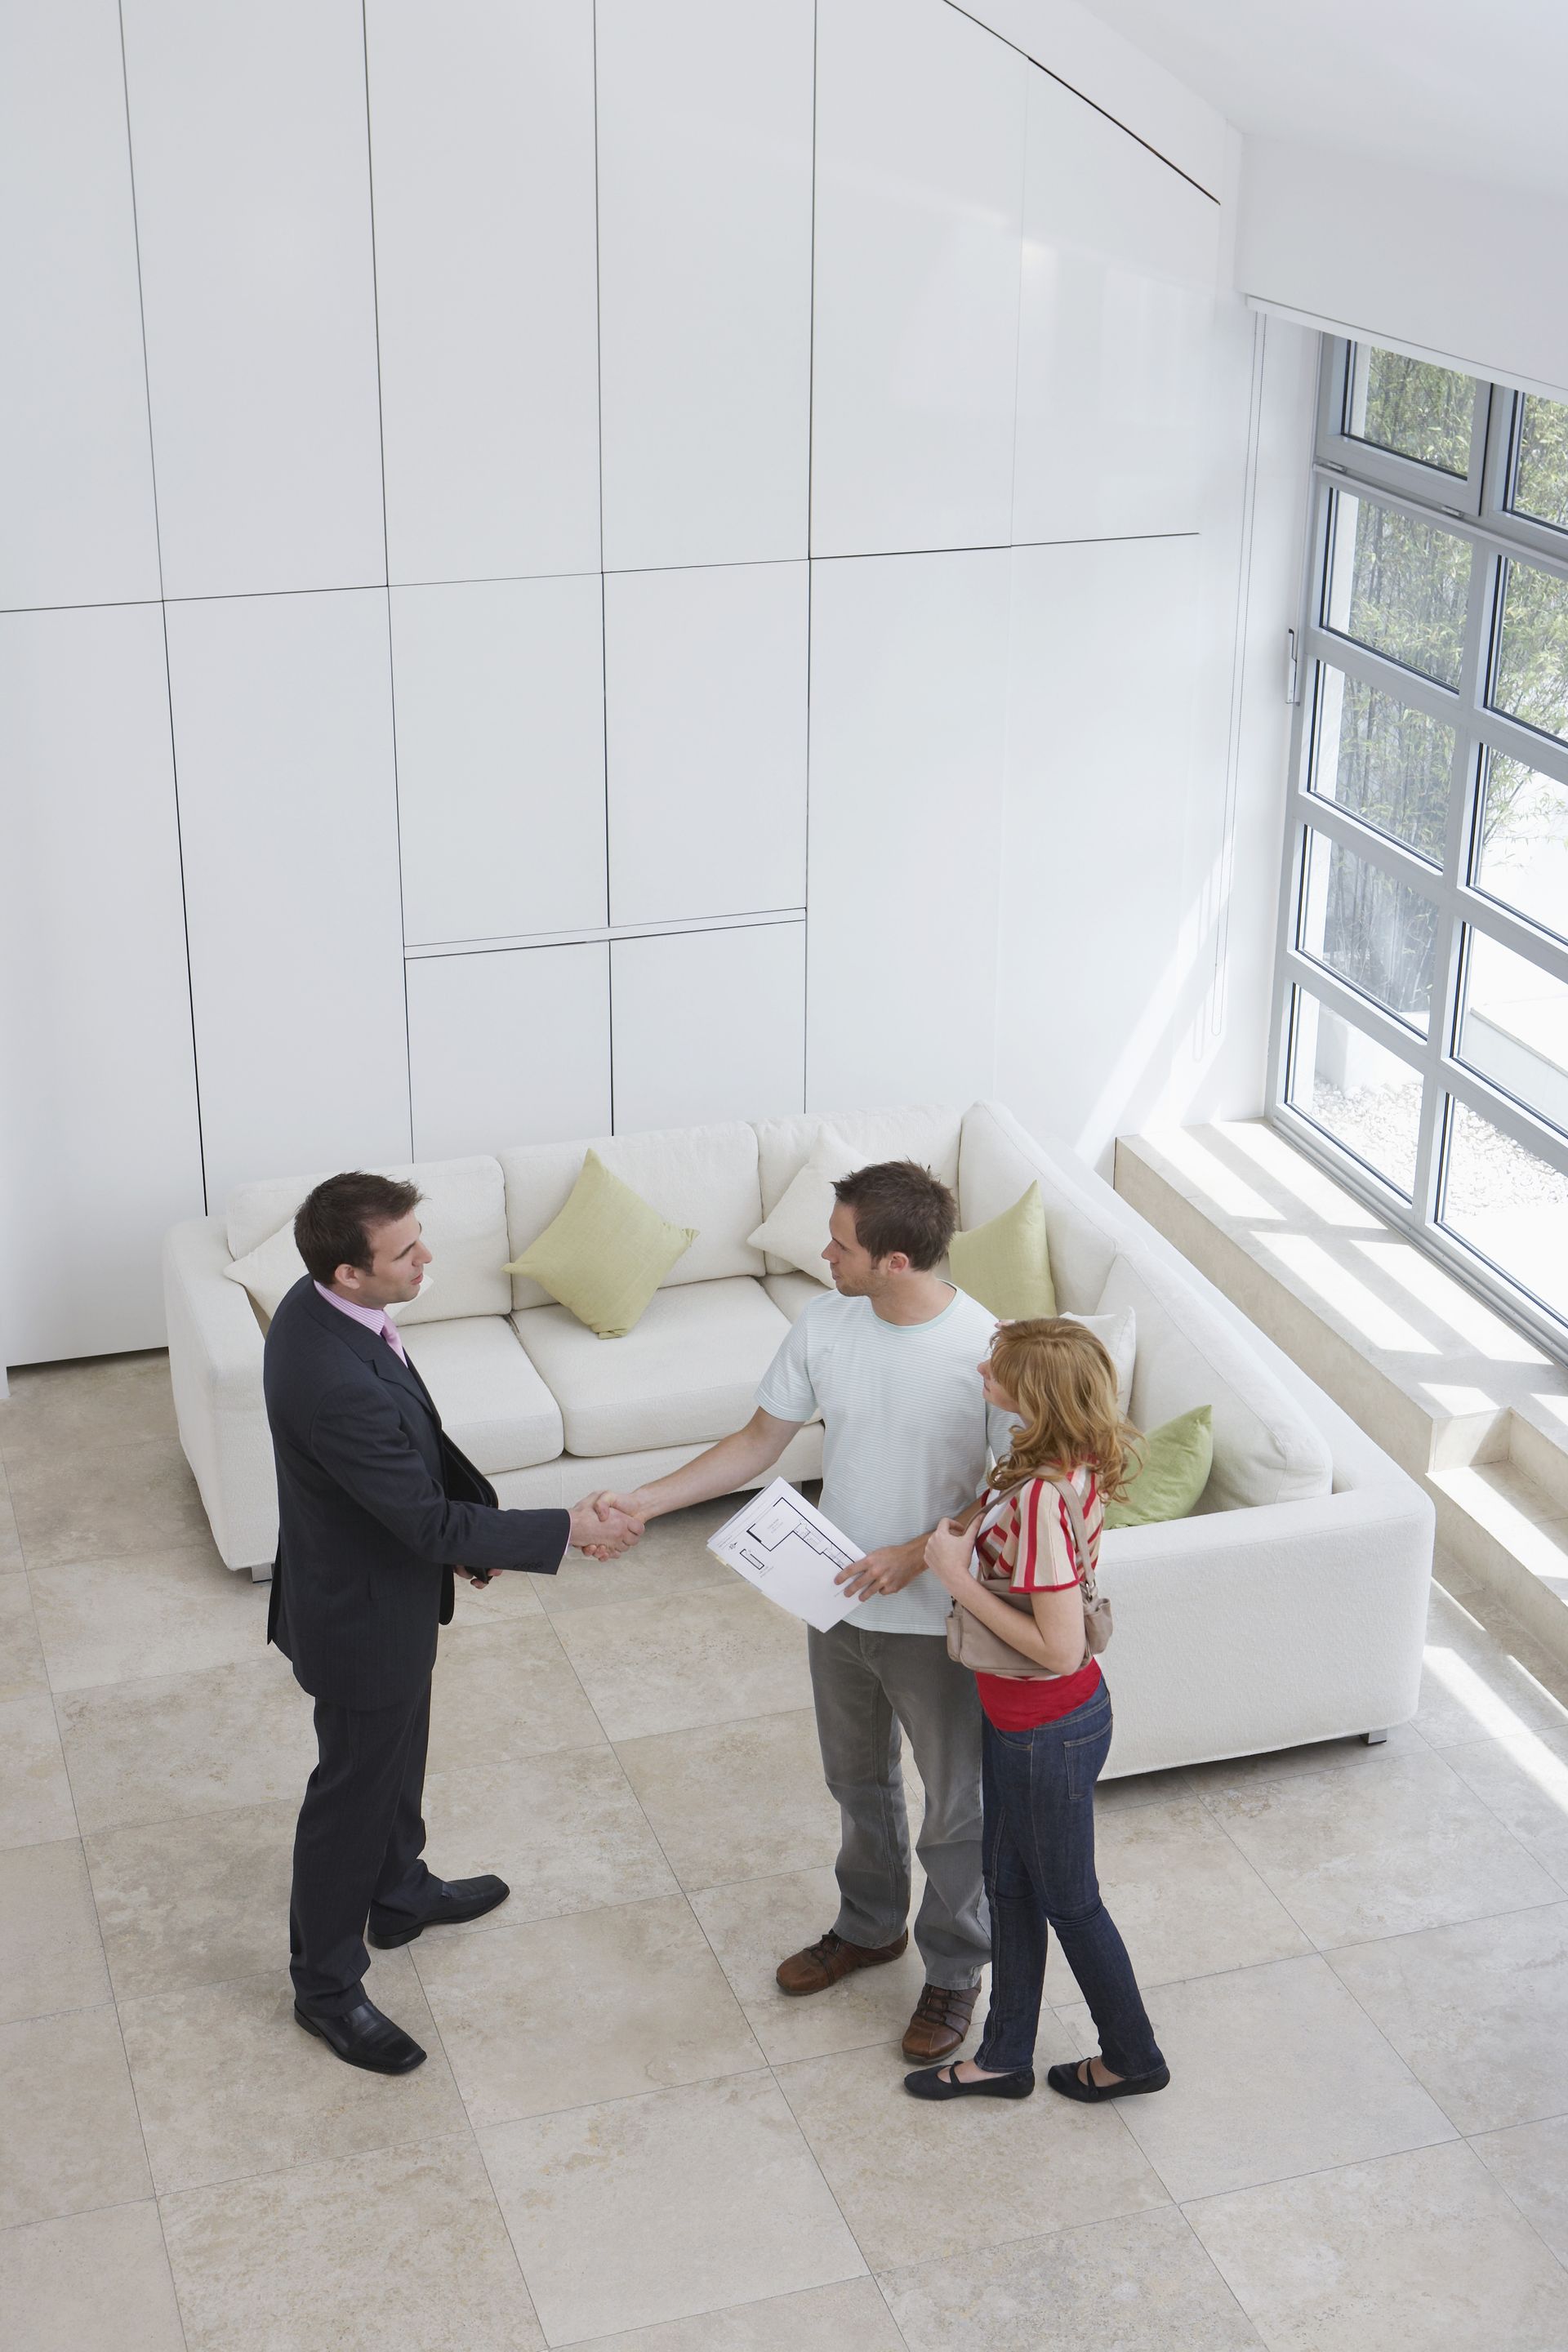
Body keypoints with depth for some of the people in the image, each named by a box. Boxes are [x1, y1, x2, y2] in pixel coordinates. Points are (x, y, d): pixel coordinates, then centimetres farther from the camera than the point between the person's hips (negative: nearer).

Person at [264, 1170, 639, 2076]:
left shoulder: (322, 1306, -10)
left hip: (385, 1587, 9)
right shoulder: (336, 1385, -40)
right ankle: (327, 1984, 31)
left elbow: (417, 1434, 7)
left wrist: (478, 1511, 6)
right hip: (361, 1614, -9)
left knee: (398, 1755, 30)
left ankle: (400, 1892, 54)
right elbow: (432, 1526, -31)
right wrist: (568, 1529, -24)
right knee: (354, 1793, 11)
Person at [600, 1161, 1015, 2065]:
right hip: (842, 1605, 5)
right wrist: (645, 1501, -8)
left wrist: (918, 1553, -26)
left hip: (938, 1623, -5)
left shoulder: (990, 1353, -26)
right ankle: (871, 1927, 51)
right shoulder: (826, 1325, -10)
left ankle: (956, 1970, 38)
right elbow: (759, 1443, 0)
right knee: (859, 1780, 26)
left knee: (956, 1808, 14)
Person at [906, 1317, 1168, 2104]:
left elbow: (1058, 1649, -31)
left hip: (1049, 1729, -9)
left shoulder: (1041, 1499, -35)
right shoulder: (1067, 1462, -7)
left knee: (1066, 1899, 14)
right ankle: (1005, 2058, 40)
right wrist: (967, 1537, -2)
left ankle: (1132, 2056, 37)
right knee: (1010, 1883, 23)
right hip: (1020, 1716, 9)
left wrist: (957, 1576, -26)